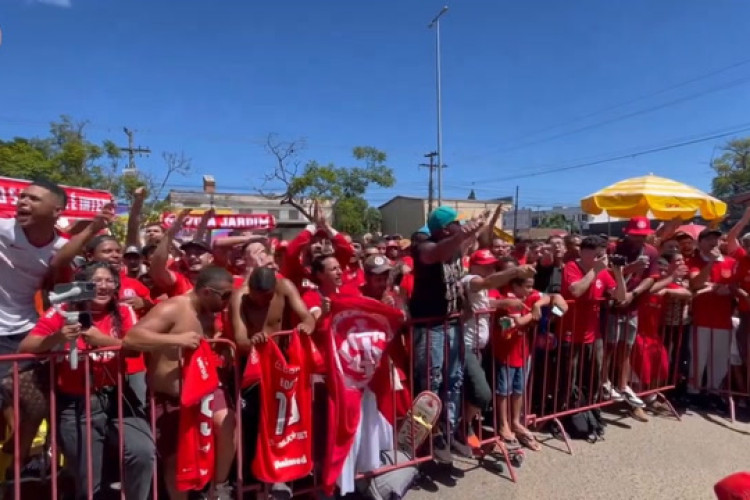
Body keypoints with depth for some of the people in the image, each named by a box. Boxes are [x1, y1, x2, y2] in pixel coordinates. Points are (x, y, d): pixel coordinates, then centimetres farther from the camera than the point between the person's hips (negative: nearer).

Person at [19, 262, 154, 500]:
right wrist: (57, 338, -23)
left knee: (143, 453, -20)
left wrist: (104, 341, -25)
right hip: (75, 404, 0)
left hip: (116, 398, 0)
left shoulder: (123, 312, 2)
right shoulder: (63, 312, 1)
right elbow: (25, 347, -4)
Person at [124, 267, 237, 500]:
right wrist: (177, 339, -38)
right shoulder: (171, 309, -20)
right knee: (175, 459, 10)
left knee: (226, 421, -22)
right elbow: (130, 338, -32)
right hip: (168, 397, -4)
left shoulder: (208, 314, 3)